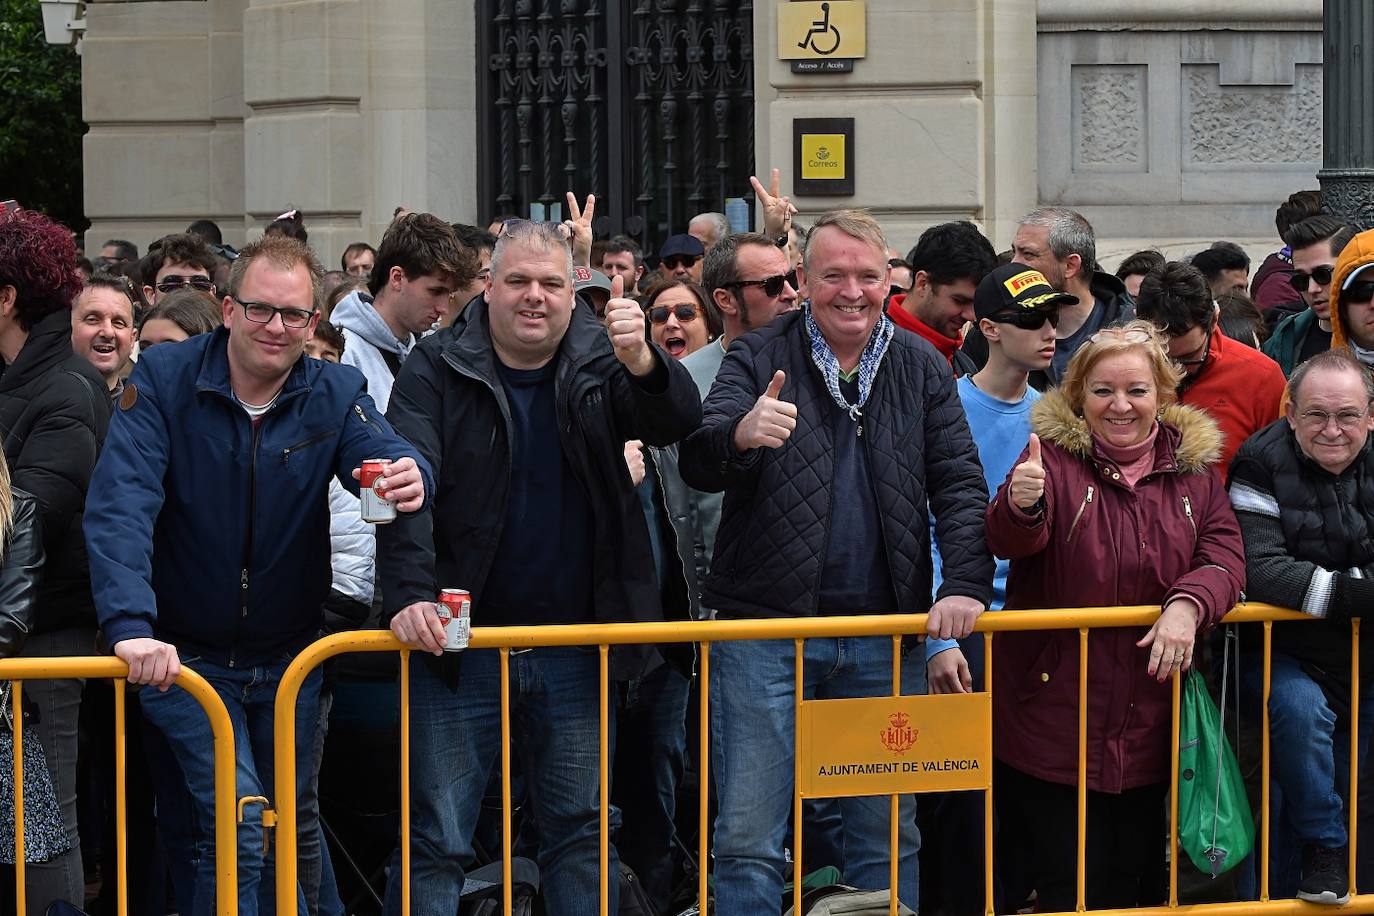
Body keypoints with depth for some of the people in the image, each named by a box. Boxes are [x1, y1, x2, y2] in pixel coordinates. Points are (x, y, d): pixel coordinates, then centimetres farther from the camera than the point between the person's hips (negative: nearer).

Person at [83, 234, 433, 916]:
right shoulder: (163, 381, -14)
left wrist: (411, 478, -48)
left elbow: (386, 457, -22)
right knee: (236, 823, -16)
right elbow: (119, 507, -25)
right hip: (185, 654, -4)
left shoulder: (337, 393, -5)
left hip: (290, 655, 4)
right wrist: (131, 625, -40)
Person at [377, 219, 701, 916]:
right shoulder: (437, 369, -2)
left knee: (582, 832, 12)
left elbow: (680, 423, -12)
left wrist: (642, 362, -34)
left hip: (575, 649, 2)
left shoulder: (600, 362, 3)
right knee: (435, 838, 0)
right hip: (460, 645, -2)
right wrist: (410, 596, -25)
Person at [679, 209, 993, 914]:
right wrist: (741, 435, -35)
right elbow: (697, 466, -12)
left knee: (888, 836, 11)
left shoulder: (920, 369, 8)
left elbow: (960, 486, 6)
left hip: (885, 636, 3)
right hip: (764, 628, -2)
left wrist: (966, 586, -9)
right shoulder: (759, 359, 0)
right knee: (750, 839, 0)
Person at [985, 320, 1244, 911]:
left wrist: (1188, 604, -23)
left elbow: (1225, 555, -2)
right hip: (1056, 722, -3)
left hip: (1148, 724, 4)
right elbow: (1009, 541, -22)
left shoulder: (1194, 466, 5)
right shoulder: (1055, 457, -7)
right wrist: (1020, 505, -45)